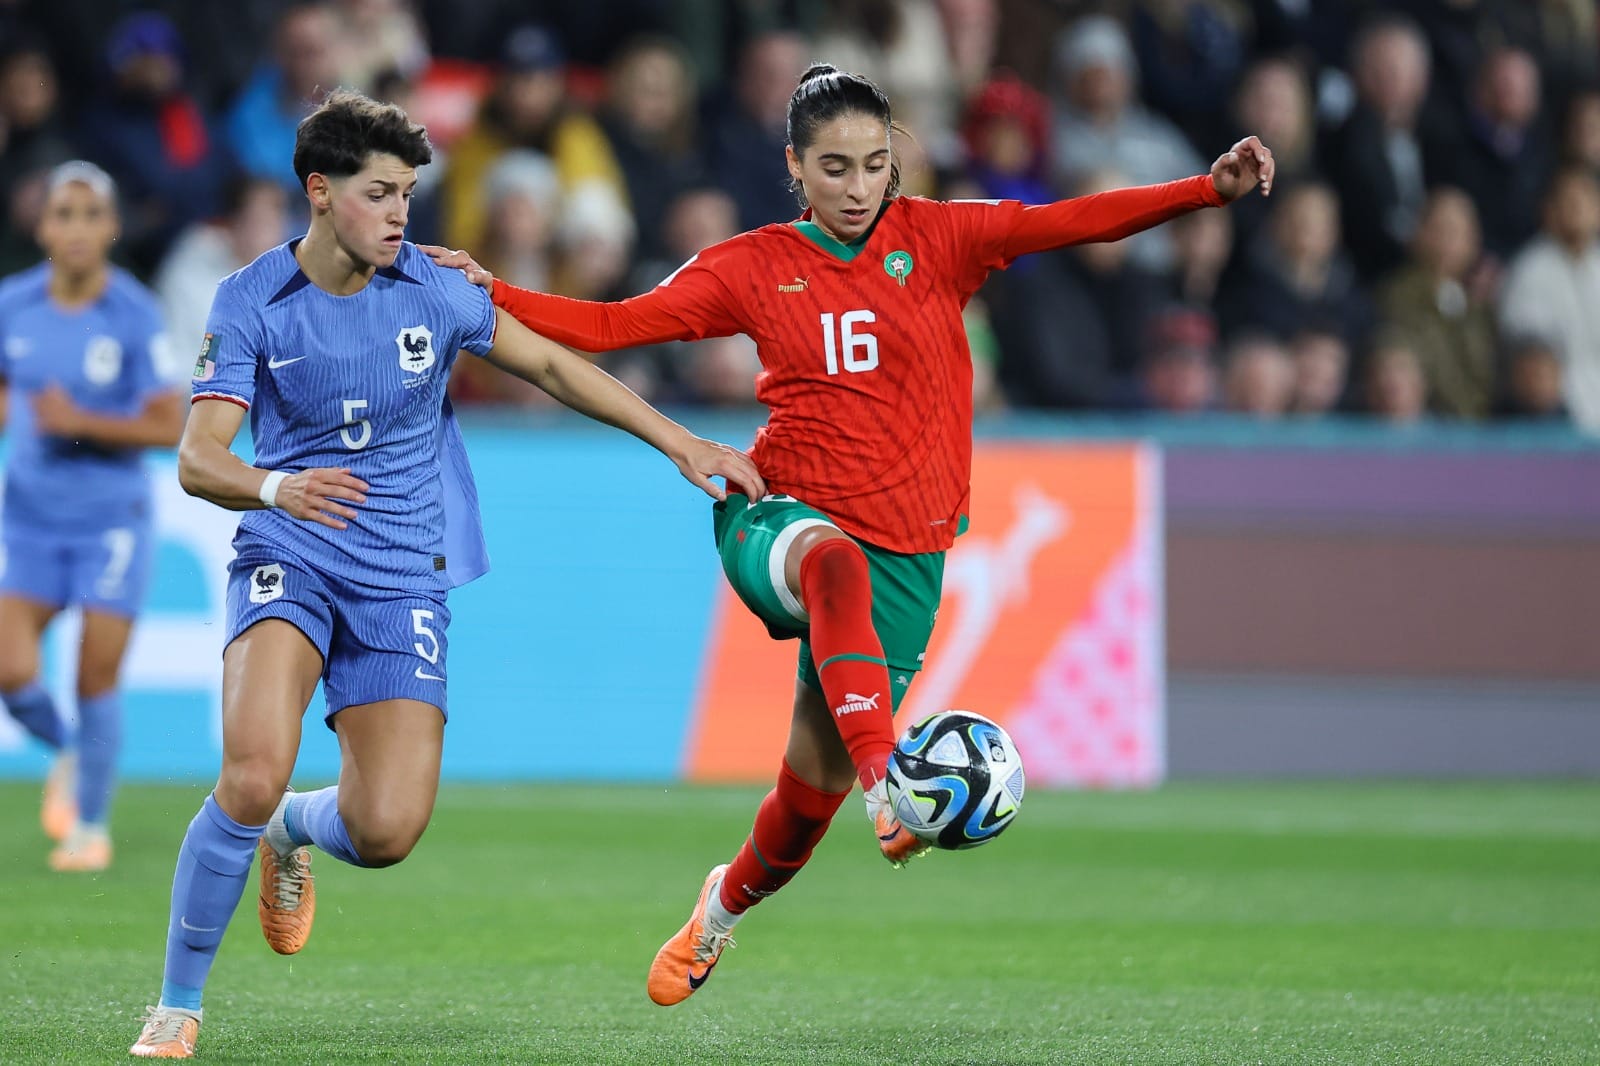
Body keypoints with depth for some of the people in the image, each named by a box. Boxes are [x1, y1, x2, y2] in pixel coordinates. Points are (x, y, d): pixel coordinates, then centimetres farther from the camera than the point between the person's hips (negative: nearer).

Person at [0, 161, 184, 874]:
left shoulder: (135, 317, -12)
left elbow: (169, 427, -12)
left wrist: (81, 423, -22)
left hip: (112, 518, -3)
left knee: (96, 679, -2)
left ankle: (92, 826, 18)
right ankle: (66, 755, 24)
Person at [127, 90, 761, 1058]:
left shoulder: (432, 292, -2)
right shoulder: (251, 302, -6)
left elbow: (550, 364, 12)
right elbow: (198, 459, -13)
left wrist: (681, 444, 11)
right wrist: (276, 487, -35)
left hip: (403, 577, 2)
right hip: (289, 562, -2)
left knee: (387, 831, -12)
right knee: (254, 775, -27)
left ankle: (296, 831, 27)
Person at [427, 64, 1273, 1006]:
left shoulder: (936, 239, 2)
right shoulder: (755, 268, 3)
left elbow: (1072, 222, -9)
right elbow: (613, 325, 1)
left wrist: (1208, 190, -22)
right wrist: (491, 293, -12)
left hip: (905, 552, 1)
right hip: (779, 522, -1)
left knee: (815, 783, 3)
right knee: (837, 564, -41)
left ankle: (727, 904, 36)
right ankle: (888, 787, -54)